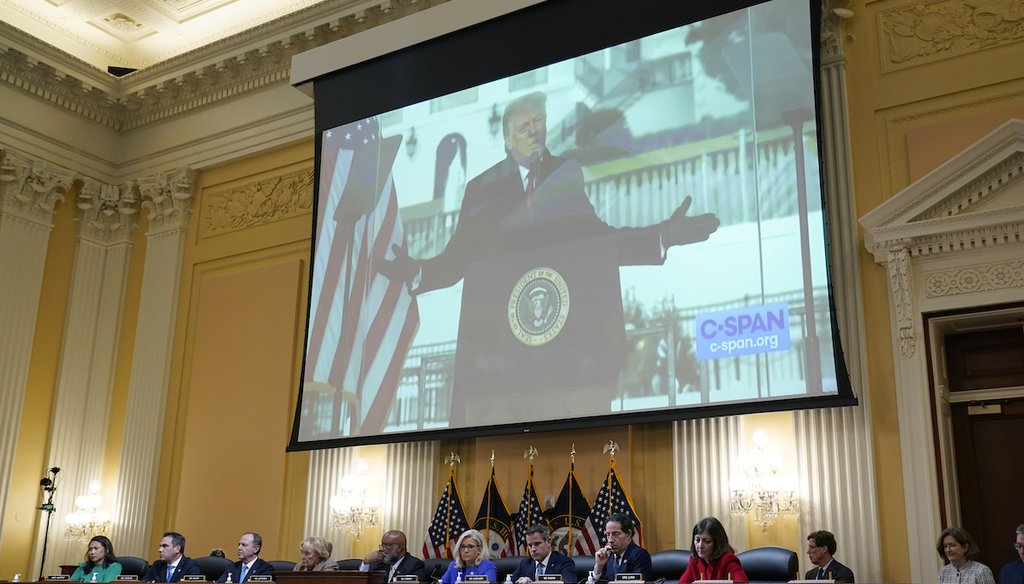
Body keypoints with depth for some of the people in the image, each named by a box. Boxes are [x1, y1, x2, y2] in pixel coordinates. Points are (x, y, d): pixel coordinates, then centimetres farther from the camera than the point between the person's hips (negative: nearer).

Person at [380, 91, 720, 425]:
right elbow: (458, 258, 6)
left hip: (568, 334, 1)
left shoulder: (571, 176, 13)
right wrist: (413, 272, -12)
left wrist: (664, 236, -2)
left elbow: (599, 241, 9)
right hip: (497, 334, 0)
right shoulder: (482, 189, 11)